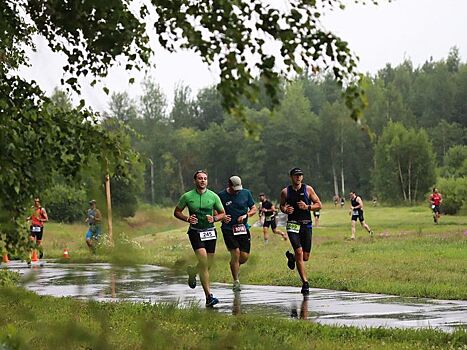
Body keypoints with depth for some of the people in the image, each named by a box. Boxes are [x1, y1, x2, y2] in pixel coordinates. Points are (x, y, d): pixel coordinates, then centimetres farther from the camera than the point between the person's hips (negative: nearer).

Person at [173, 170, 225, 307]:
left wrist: (214, 218, -10)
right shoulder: (187, 196, -1)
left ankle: (192, 272, 39)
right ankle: (209, 296, -17)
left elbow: (222, 213, 11)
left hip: (210, 232, 3)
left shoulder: (213, 196, 2)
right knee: (203, 261, -19)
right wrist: (187, 218, -10)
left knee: (208, 265, 5)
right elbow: (176, 212, 9)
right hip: (195, 232, -3)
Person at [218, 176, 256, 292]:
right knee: (235, 253, -15)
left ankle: (235, 266, 33)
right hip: (228, 229, -3)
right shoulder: (222, 195, -2)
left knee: (244, 256, -3)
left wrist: (245, 215, -8)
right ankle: (236, 281, -2)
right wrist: (222, 217, -15)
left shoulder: (246, 193, 5)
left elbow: (254, 209, 11)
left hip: (243, 229, 3)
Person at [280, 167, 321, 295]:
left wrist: (307, 207, -12)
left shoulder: (308, 189, 2)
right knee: (299, 252, -17)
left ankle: (291, 256, 39)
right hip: (292, 224, -1)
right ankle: (305, 283, -12)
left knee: (305, 257, 3)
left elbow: (319, 205, 5)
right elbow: (281, 206, 18)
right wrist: (285, 209, -5)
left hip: (306, 224, 1)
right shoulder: (285, 192, 4)